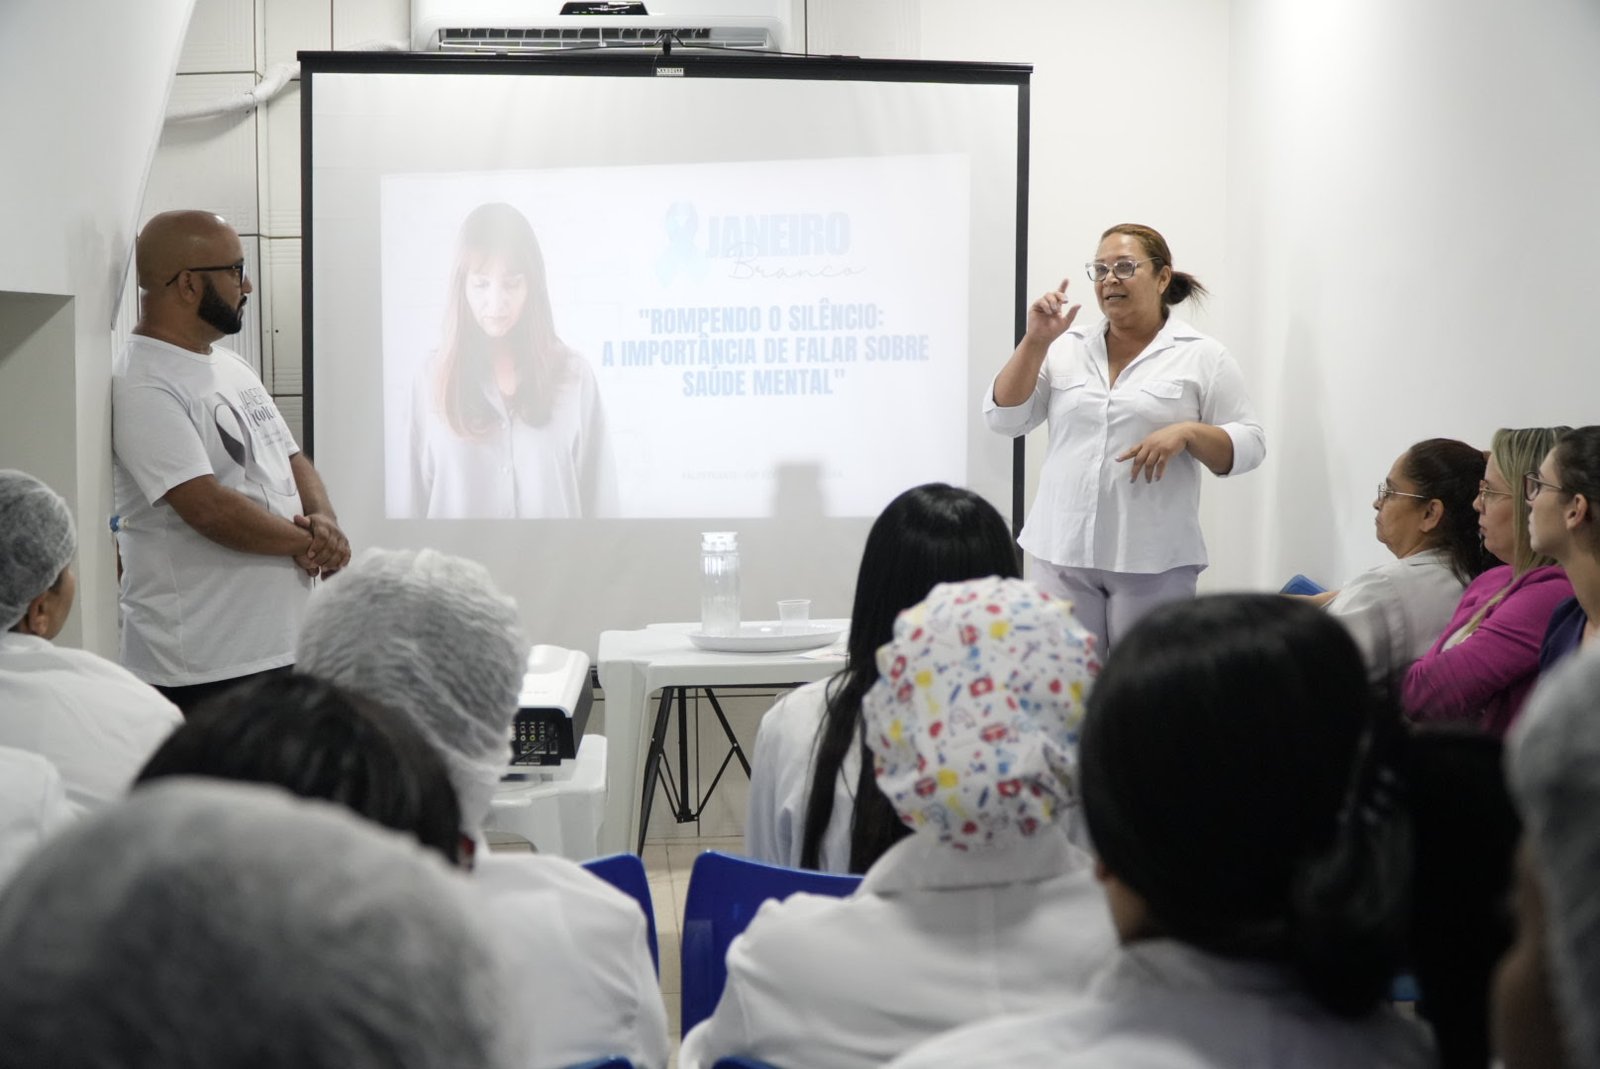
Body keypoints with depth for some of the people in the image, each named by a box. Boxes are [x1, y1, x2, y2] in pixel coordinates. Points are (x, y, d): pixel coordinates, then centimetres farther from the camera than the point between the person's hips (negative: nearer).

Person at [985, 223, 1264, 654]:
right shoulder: (1065, 349, 10)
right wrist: (1035, 341, -6)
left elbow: (1248, 444, 1)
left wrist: (1186, 432, -18)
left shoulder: (1203, 357, 2)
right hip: (1063, 553, 3)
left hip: (1154, 561, -3)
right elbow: (1004, 417, 5)